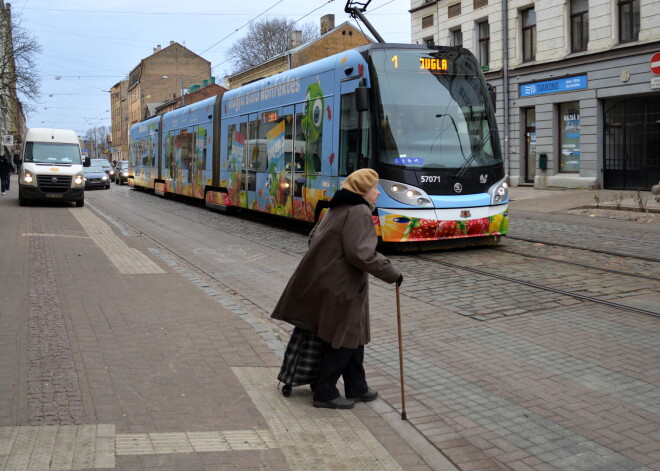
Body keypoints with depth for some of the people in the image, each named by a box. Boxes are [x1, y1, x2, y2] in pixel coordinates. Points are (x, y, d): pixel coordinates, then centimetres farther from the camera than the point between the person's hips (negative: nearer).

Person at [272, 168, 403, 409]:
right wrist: (392, 273, -18)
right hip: (341, 287, -10)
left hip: (324, 279, 10)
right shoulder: (359, 212, -18)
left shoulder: (337, 209, 13)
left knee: (353, 335, 19)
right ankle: (325, 393, 13)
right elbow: (361, 254, -27)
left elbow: (314, 237, 20)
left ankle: (356, 388, 30)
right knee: (342, 339, 2)